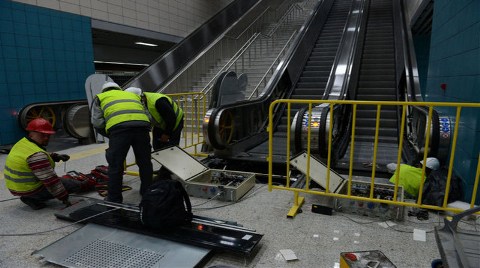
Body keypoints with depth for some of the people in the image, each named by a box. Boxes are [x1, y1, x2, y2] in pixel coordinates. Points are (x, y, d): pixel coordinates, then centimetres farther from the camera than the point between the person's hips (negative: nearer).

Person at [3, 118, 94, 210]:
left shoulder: (22, 143, 1)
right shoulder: (36, 155, -28)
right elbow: (50, 181, -26)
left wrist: (56, 157, 3)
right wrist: (64, 198, -19)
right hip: (31, 190, -9)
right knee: (71, 184, -3)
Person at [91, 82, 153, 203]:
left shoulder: (100, 97, 29)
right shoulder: (133, 94, 37)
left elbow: (97, 122, 12)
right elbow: (147, 115, 23)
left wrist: (110, 136, 25)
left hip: (118, 127, -3)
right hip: (142, 124, 4)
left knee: (115, 165, 8)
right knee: (145, 163, 17)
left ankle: (114, 199, 17)